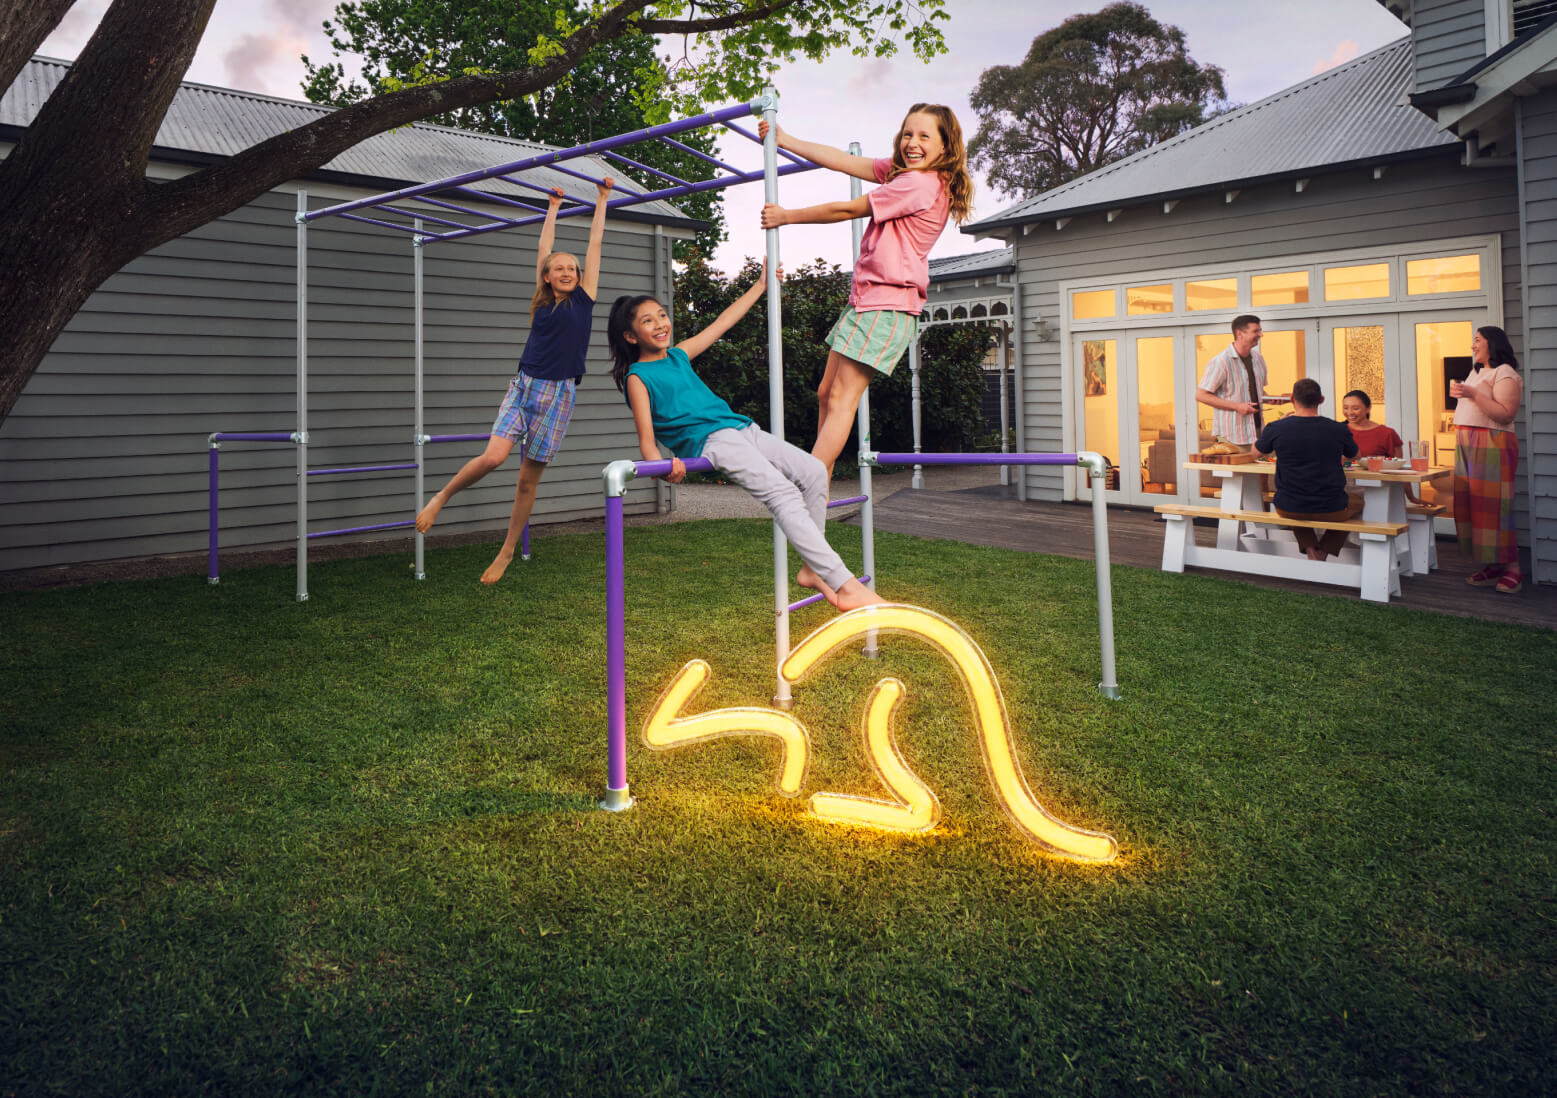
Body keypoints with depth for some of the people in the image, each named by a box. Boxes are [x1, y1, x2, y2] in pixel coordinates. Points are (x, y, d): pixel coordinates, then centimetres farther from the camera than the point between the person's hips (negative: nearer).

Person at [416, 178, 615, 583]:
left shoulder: (583, 298, 7)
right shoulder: (542, 300, 10)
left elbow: (595, 243, 10)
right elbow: (544, 249, 19)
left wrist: (602, 199, 14)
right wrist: (553, 208, 28)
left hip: (558, 393, -1)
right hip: (524, 385, 1)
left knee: (529, 477, 2)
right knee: (493, 456, -19)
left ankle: (507, 552, 15)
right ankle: (442, 496, 6)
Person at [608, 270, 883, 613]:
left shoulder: (679, 356, 23)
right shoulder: (638, 377, 3)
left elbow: (723, 322, 32)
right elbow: (647, 439, -6)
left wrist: (761, 285, 34)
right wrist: (663, 464, -29)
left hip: (741, 429, 8)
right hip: (710, 441, -8)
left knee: (814, 472, -7)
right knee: (782, 492, -26)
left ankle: (812, 569, 2)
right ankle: (844, 584, -32)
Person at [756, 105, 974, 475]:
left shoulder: (920, 182, -14)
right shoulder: (901, 171, 14)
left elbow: (847, 209, -10)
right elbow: (843, 161, 16)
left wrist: (785, 216, 2)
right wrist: (784, 140, 15)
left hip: (887, 304, -10)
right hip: (865, 298, 10)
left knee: (842, 400, -13)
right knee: (826, 393, 11)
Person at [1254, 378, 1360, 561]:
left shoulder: (1276, 429, -11)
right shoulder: (1338, 430, -8)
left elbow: (1256, 451, 12)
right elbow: (1355, 456, 14)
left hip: (1288, 509, 0)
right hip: (1330, 510, 0)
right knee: (1357, 503, 34)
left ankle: (1311, 550, 17)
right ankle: (1324, 552, 18)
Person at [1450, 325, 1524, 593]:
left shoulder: (1504, 373, -6)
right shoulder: (1477, 372, 22)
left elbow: (1506, 413, -19)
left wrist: (1473, 394, -22)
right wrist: (1458, 394, 17)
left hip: (1492, 445, -9)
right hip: (1468, 446, 9)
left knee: (1492, 506, -11)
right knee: (1470, 505, 3)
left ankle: (1512, 568, -6)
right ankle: (1492, 567, 6)